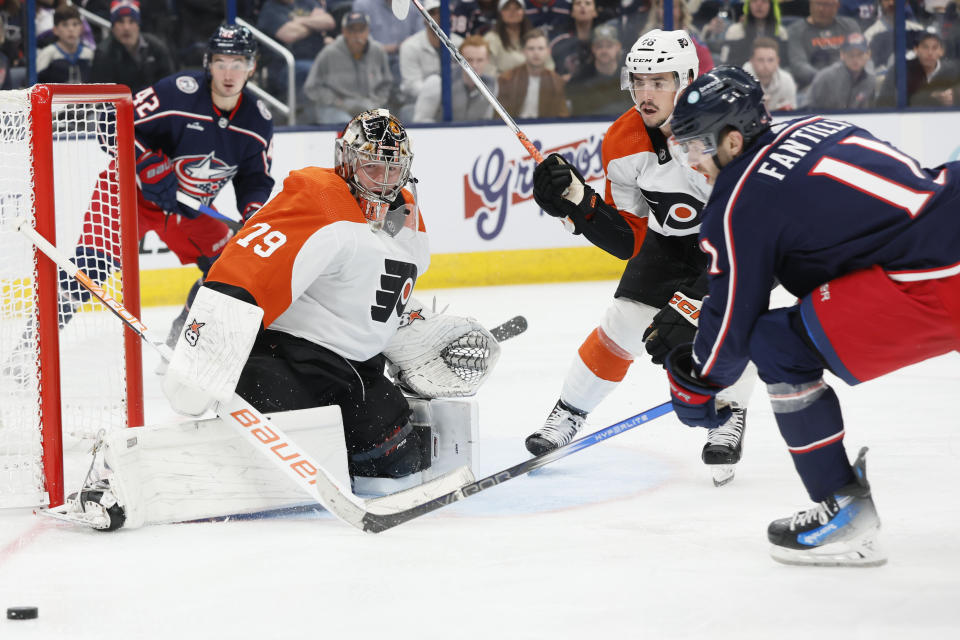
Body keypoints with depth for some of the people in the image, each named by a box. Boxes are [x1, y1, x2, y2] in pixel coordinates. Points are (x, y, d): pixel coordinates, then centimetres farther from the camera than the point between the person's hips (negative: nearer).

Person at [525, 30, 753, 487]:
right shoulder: (622, 144, -19)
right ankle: (569, 413, 15)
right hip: (672, 238, 4)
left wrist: (689, 306, -43)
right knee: (623, 323, -3)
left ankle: (729, 419, -4)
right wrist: (577, 202, -28)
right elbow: (629, 241, -11)